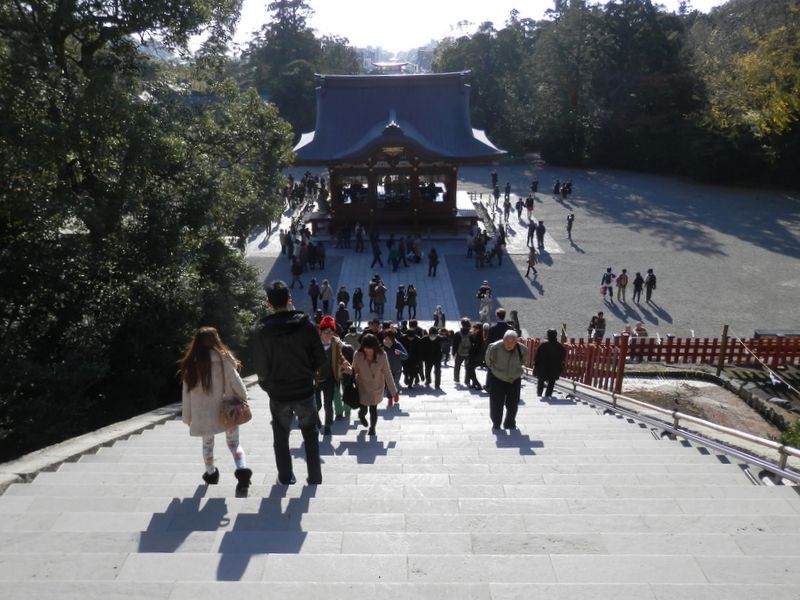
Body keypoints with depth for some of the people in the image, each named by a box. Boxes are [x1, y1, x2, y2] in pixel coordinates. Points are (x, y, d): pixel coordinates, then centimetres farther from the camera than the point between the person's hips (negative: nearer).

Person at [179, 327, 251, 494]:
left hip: (203, 415, 1)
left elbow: (187, 394, 0)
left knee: (207, 444, 24)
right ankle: (242, 470, -11)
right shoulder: (224, 360, -12)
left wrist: (187, 418, 11)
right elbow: (237, 385, -10)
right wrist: (243, 402, 6)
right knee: (234, 443, 12)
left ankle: (211, 474, 40)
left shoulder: (190, 365, -5)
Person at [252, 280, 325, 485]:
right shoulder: (305, 324, -12)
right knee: (310, 434, 19)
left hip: (278, 393, 0)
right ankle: (315, 478, 22)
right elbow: (320, 358, -7)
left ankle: (286, 478, 29)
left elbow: (260, 367, -9)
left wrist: (268, 383, 10)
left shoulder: (261, 330, -13)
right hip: (304, 391, 1)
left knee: (281, 437, 19)